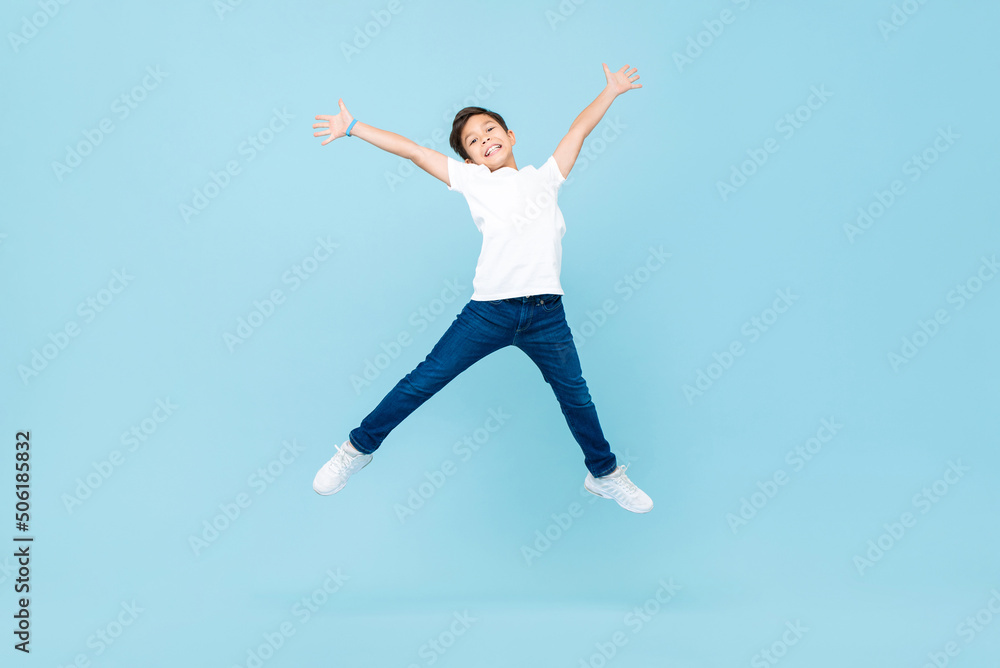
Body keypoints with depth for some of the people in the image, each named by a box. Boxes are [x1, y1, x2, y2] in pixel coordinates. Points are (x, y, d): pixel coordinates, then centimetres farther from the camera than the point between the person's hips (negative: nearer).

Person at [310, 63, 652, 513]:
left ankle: (605, 475, 33)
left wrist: (612, 89, 34)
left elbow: (579, 129, 25)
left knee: (575, 396, 10)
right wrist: (353, 128, 11)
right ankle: (359, 448, 19)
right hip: (488, 310, -1)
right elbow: (414, 151, 10)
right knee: (422, 382, 0)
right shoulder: (474, 181, 11)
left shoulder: (545, 177, 16)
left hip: (546, 313, 2)